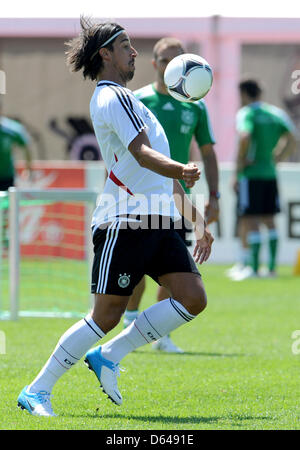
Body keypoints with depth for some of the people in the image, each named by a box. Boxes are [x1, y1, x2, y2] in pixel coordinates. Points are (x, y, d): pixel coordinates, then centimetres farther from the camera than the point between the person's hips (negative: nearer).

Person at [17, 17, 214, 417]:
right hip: (125, 222, -9)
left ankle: (109, 355, 2)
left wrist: (197, 220, 27)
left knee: (193, 298, -8)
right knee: (106, 318, -8)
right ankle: (37, 391, 4)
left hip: (157, 223, 9)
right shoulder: (115, 97, -6)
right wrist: (181, 171, -40)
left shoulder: (120, 98, 26)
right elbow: (143, 155, -22)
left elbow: (159, 176, 29)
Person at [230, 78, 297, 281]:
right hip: (270, 173, 6)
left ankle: (253, 266, -8)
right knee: (269, 220, 11)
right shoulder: (275, 113, 11)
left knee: (250, 220, -5)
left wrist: (239, 166, -15)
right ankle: (272, 266, 12)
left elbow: (245, 137, -25)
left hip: (250, 174, -6)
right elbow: (292, 140, 7)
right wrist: (276, 159, 10)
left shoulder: (246, 113, -8)